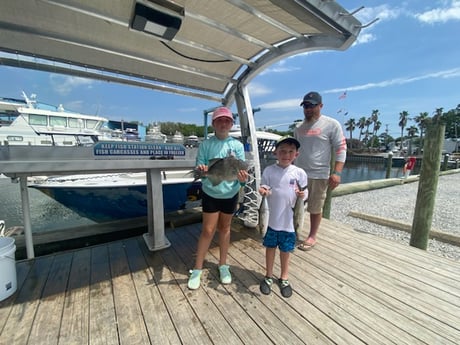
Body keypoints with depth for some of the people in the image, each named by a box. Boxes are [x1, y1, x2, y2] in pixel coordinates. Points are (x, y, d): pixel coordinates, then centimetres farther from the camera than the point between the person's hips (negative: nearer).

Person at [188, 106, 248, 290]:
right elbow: (199, 167, -10)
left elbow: (241, 170, -9)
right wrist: (200, 170, -33)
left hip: (230, 193, 2)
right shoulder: (205, 145, -7)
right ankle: (197, 270, 23)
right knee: (208, 230, 4)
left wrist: (242, 178, -31)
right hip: (210, 193, -1)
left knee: (225, 228, 16)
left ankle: (223, 265, 35)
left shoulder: (237, 145, -5)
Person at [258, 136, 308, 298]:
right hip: (272, 218, 0)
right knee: (270, 247, 17)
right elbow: (264, 187, -4)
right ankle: (269, 276, 40)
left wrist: (302, 194, -21)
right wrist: (263, 190, -26)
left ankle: (284, 279, 41)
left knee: (285, 250, 17)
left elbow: (304, 193, 2)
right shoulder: (269, 170, -7)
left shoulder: (299, 173, -6)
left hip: (290, 220, 0)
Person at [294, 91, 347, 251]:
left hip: (319, 175, -4)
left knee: (315, 208, 9)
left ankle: (312, 237, 25)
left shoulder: (331, 124, -4)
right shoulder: (299, 127, 11)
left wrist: (336, 173, -16)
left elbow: (341, 149, -7)